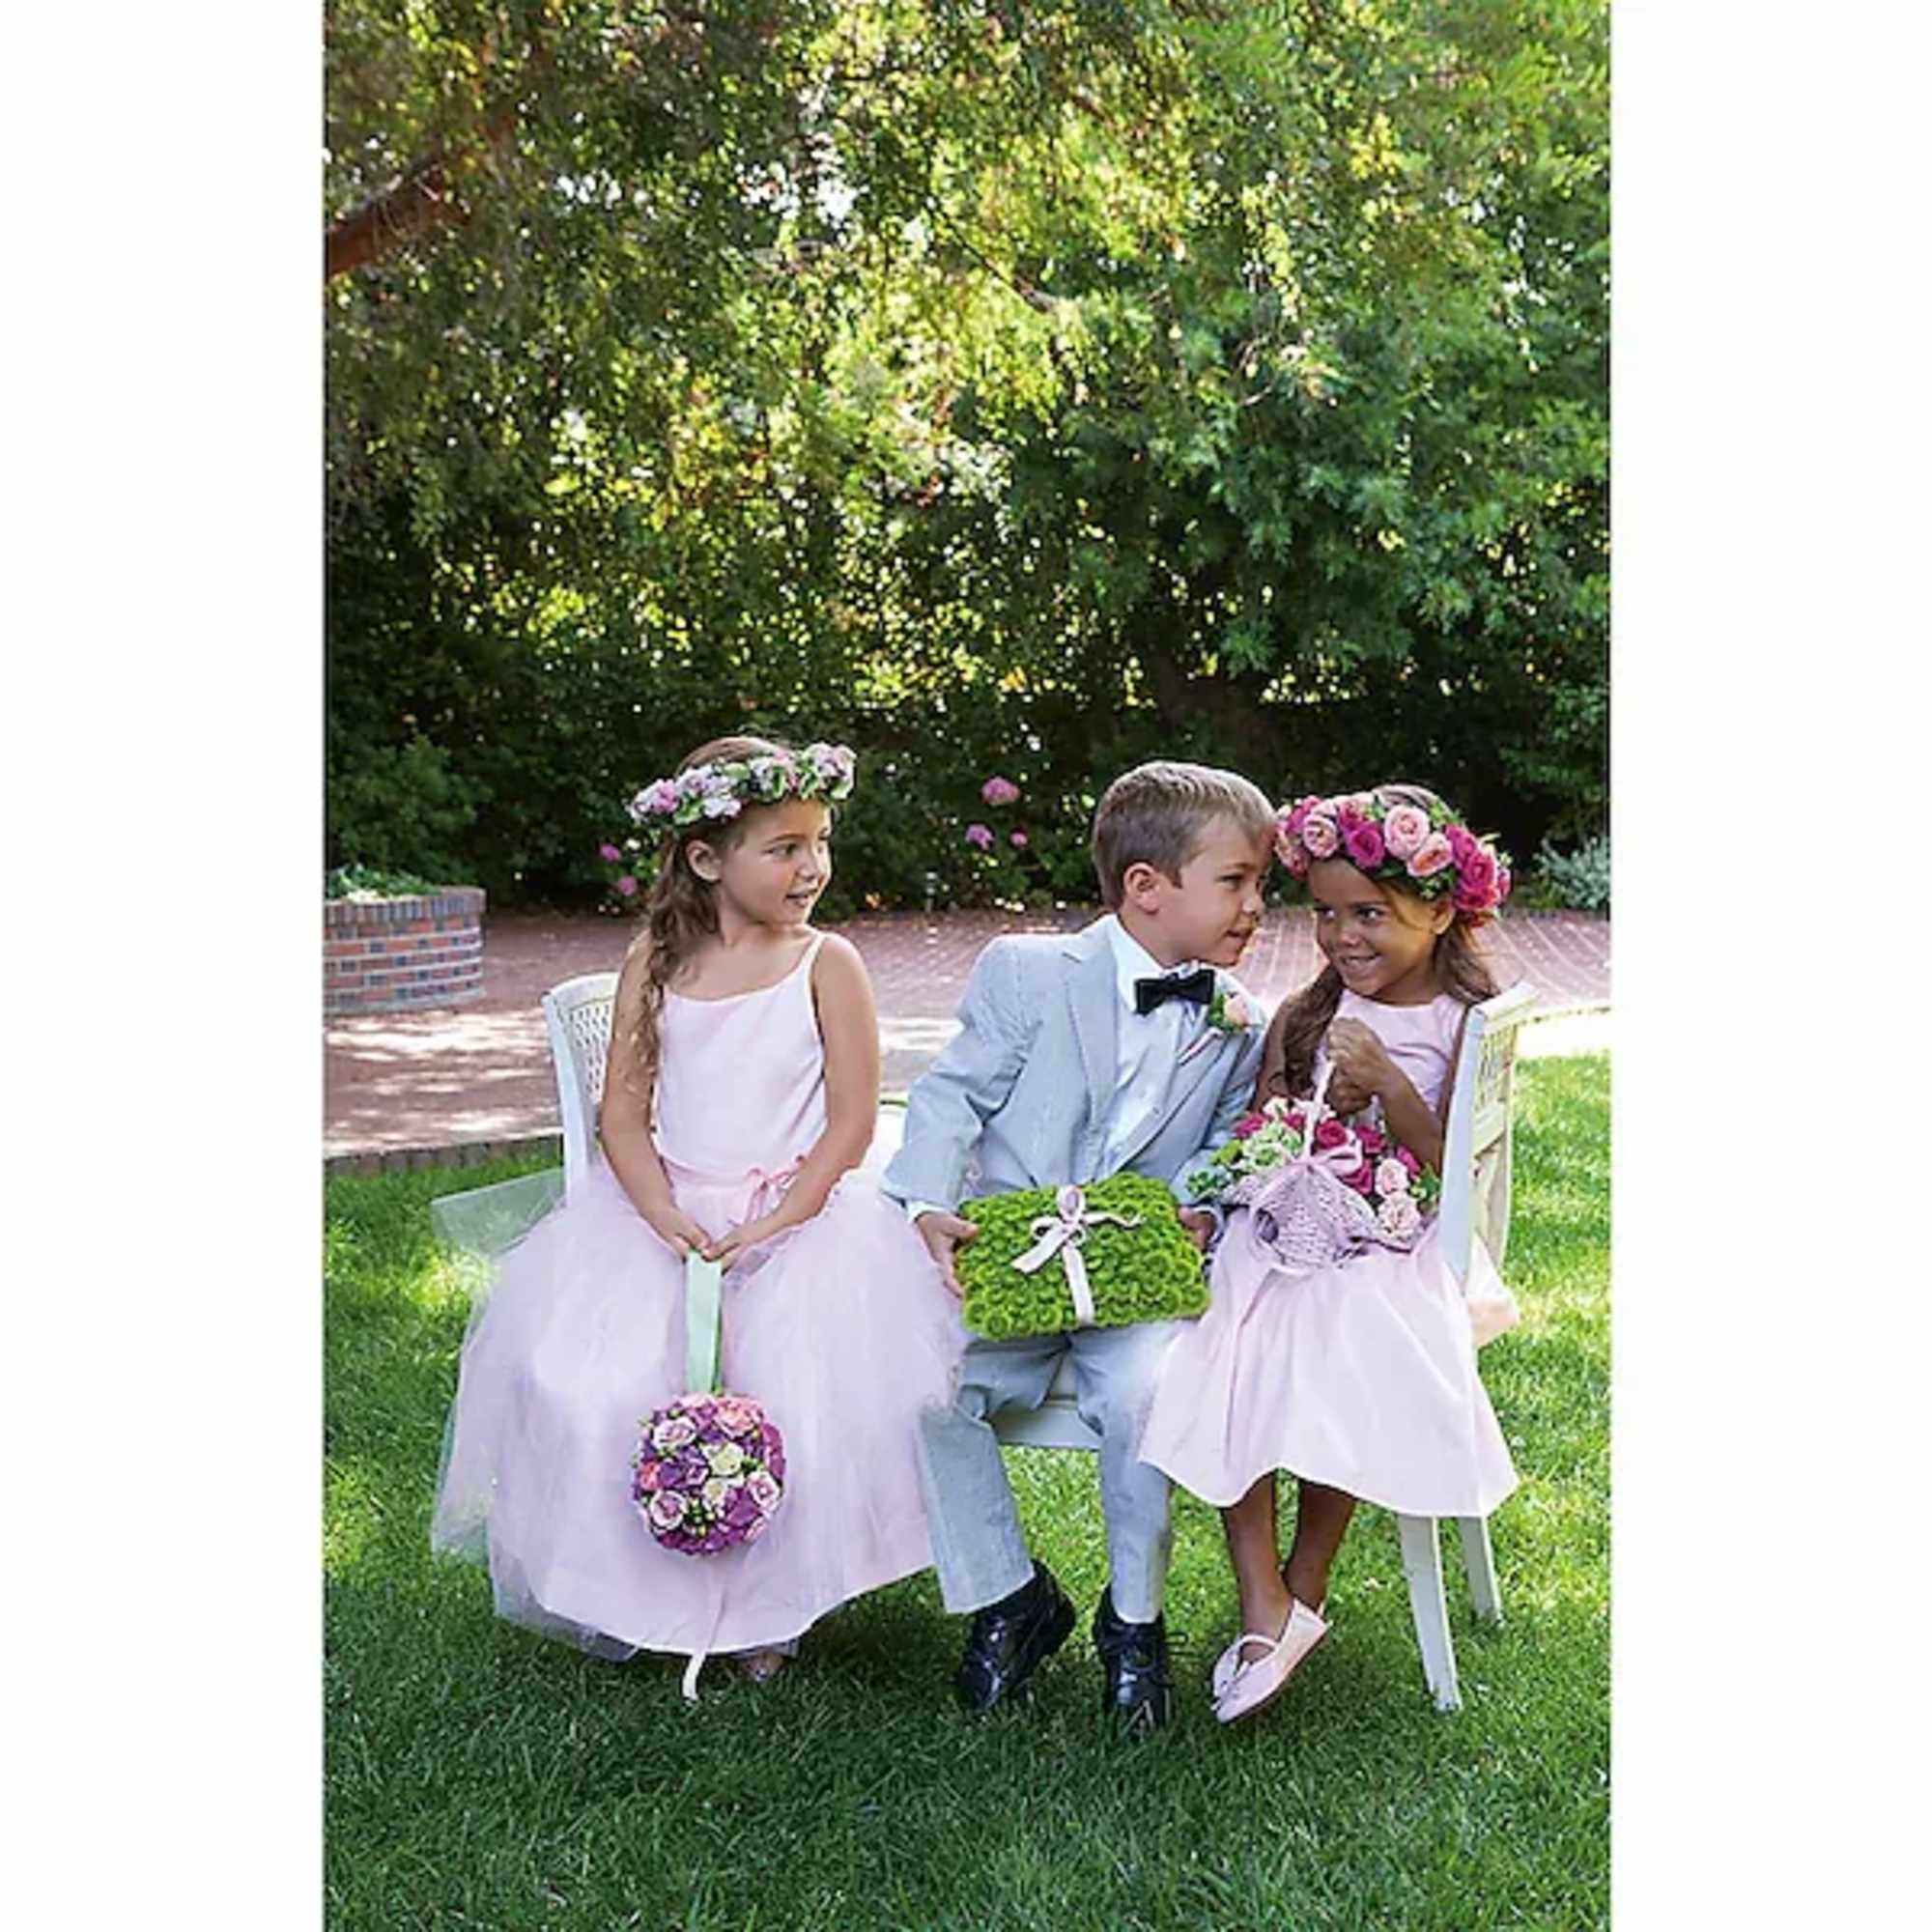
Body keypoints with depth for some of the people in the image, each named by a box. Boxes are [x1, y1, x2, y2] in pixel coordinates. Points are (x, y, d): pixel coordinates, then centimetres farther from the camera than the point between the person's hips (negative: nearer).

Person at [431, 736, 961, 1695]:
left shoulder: (827, 964, -1)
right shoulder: (655, 963, 5)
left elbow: (852, 1123, -5)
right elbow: (623, 1112, 3)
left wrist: (771, 1229, -15)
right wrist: (667, 1221, -13)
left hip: (799, 1208, -2)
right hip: (665, 1204, 3)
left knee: (800, 1380, -24)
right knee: (583, 1372, -17)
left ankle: (769, 1605, -2)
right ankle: (623, 1590, 4)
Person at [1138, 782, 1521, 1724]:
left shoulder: (1466, 1027, 0)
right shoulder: (1303, 1017, 11)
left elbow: (1445, 1169, -7)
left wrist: (1385, 1082, -18)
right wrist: (1323, 1107, -7)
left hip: (1395, 1249, -3)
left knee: (1342, 1360, -30)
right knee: (1225, 1359, -24)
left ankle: (1304, 1588, -7)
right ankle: (1264, 1605, -18)